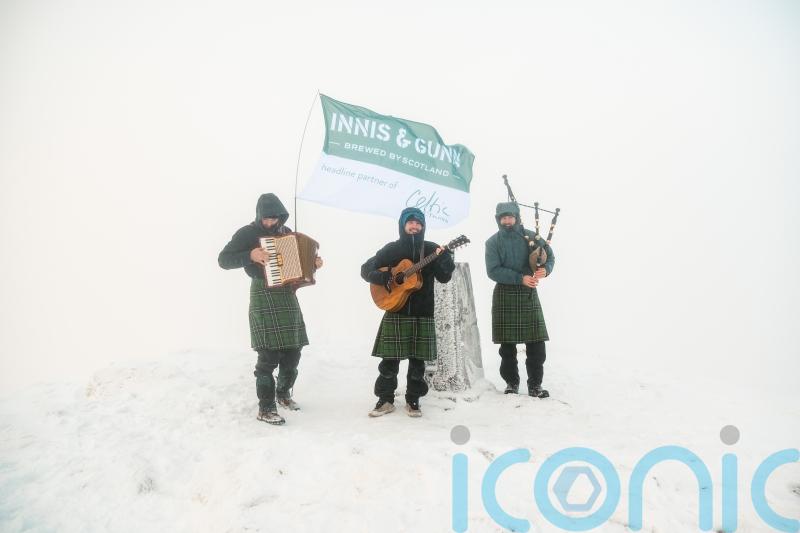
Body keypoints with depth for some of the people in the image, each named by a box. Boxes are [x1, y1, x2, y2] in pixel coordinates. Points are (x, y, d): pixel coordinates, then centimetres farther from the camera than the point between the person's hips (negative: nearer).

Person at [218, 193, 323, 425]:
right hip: (264, 295, -7)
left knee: (293, 349, 10)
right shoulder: (248, 233, -6)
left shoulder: (286, 232, 13)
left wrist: (313, 263, 7)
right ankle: (266, 408, -2)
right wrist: (250, 255, -25)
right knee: (269, 354, -11)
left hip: (287, 294, 7)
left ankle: (283, 394, 30)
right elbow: (223, 260, -11)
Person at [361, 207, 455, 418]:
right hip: (395, 311, -1)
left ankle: (413, 400, 18)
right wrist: (385, 279, -14)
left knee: (417, 361, 5)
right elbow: (366, 269, 4)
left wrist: (444, 259, -22)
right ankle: (385, 400, 14)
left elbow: (444, 277, -3)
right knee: (390, 360, 1)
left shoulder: (432, 249, 5)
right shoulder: (392, 249, 4)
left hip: (422, 313, 1)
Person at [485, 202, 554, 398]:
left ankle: (535, 385, 8)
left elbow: (550, 255, 9)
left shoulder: (530, 236, 5)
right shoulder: (493, 242, -1)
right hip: (504, 295, -1)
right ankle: (511, 382, 18)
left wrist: (546, 269, -14)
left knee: (536, 342, -2)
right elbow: (493, 271, -11)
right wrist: (520, 278, -19)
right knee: (507, 343, 4)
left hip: (528, 294, 2)